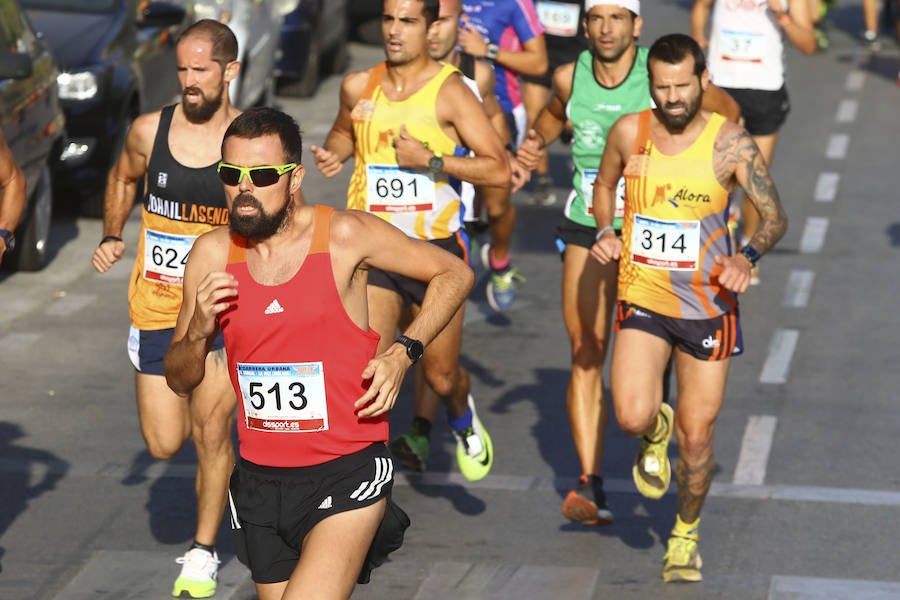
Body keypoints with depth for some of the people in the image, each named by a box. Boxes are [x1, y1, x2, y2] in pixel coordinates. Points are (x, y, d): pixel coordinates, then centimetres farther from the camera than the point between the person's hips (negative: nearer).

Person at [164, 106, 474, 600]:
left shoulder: (344, 235, -10)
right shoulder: (212, 255, 0)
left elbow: (455, 274, 2)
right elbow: (180, 381, 8)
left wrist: (404, 353, -10)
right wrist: (198, 330, -13)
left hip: (347, 472, -5)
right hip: (260, 480, 5)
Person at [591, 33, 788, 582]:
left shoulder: (731, 143, -10)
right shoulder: (629, 133, -3)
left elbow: (776, 217, -7)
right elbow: (605, 184, 17)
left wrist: (748, 256, -27)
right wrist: (605, 231, -2)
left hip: (708, 306, -1)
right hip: (642, 299, 1)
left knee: (697, 439, 5)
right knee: (632, 417, -20)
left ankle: (687, 533, 32)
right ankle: (655, 433, 19)